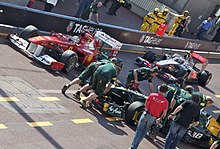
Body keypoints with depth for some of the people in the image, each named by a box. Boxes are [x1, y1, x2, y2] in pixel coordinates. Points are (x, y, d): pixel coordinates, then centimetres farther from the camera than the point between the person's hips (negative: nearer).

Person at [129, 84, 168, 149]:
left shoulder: (152, 95, -6)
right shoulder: (165, 102, -5)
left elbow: (146, 104, 5)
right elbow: (164, 114, -1)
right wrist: (159, 119, 14)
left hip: (146, 114, -1)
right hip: (152, 119, 1)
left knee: (139, 130, 5)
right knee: (143, 133, 14)